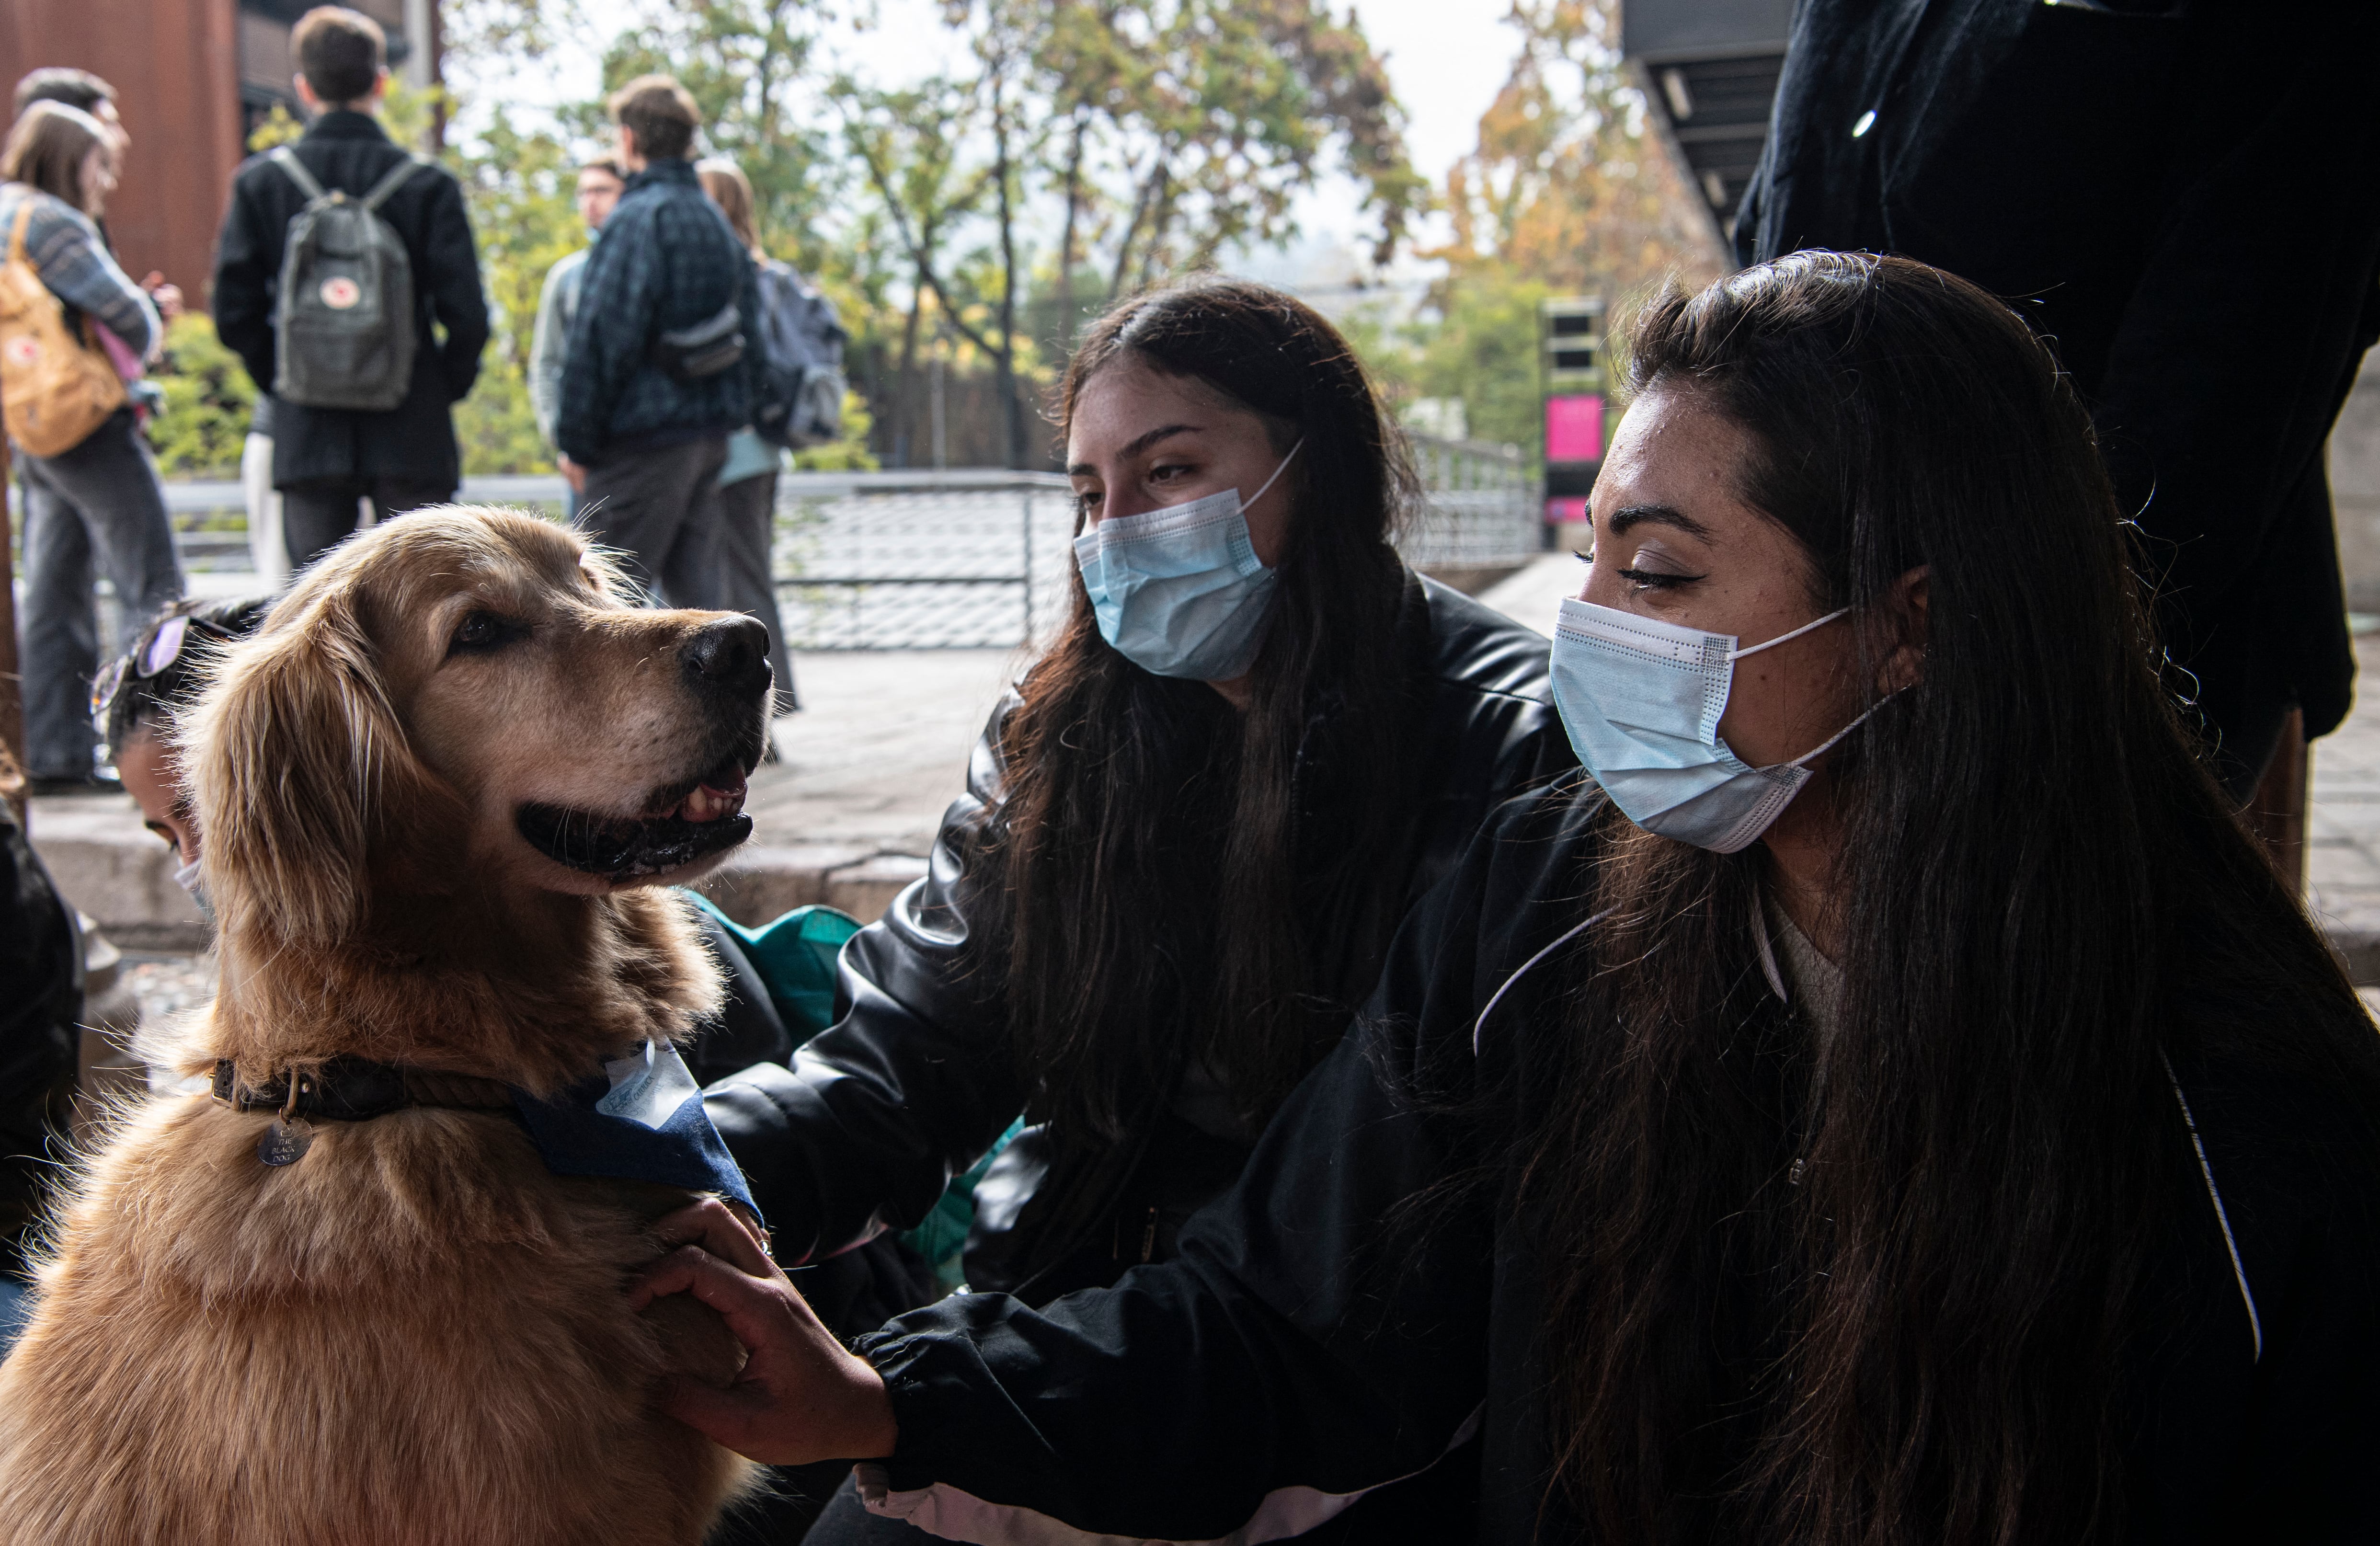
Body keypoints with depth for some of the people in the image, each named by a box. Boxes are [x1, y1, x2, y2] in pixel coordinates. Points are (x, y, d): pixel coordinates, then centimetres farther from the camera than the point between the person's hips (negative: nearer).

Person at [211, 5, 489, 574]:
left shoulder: (259, 181, 1)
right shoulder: (428, 184, -5)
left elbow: (234, 314, -2)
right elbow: (466, 314, -9)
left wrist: (280, 381, 13)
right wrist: (445, 389, 7)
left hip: (306, 434, 2)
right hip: (411, 433, -1)